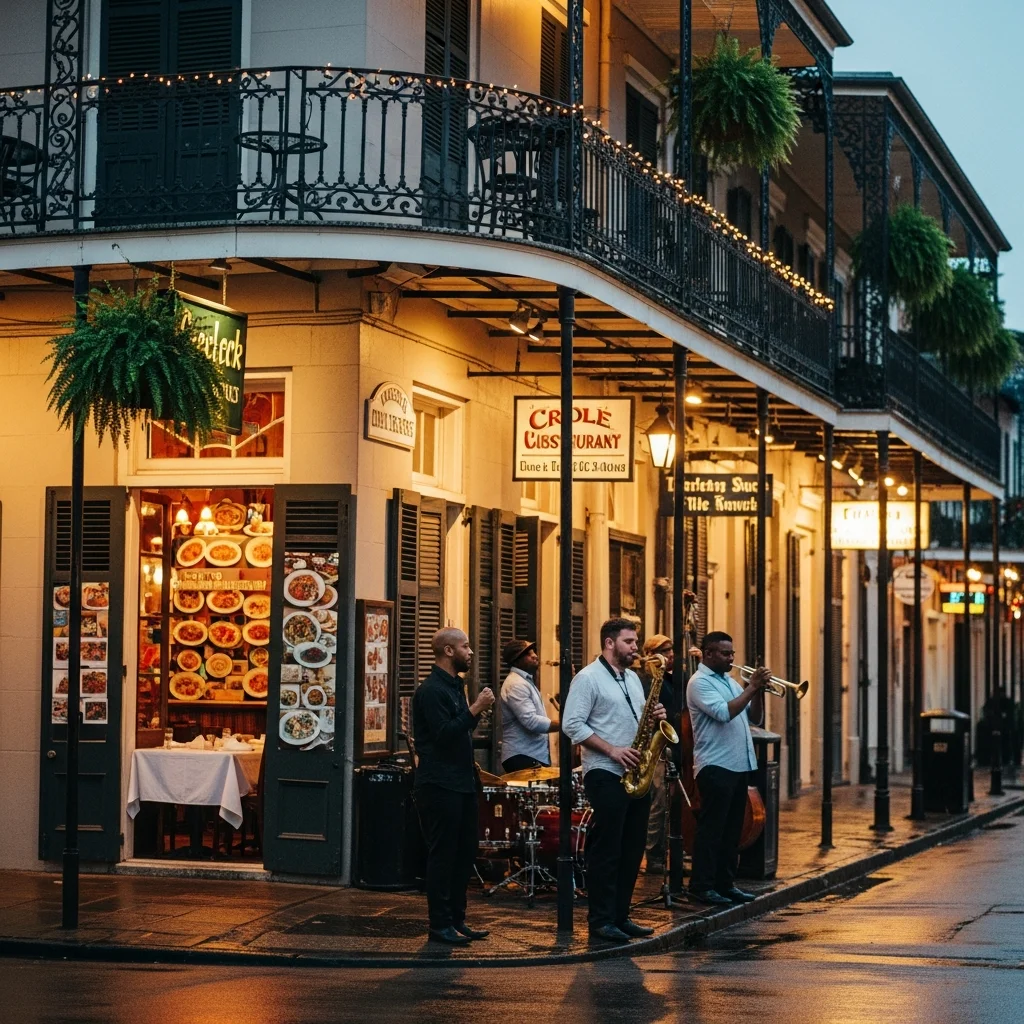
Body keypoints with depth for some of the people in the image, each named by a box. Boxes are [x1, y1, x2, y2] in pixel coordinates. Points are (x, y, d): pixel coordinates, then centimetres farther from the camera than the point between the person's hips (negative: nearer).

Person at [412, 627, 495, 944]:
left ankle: (457, 920, 17)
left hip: (461, 784, 9)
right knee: (443, 855, -5)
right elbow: (444, 734, -21)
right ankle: (440, 925, 1)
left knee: (464, 853, 11)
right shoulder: (431, 690, -13)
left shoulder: (454, 686, 17)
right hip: (440, 786, -9)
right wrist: (475, 710, -22)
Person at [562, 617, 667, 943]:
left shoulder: (632, 678, 17)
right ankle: (600, 921, 0)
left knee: (632, 849, 9)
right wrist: (612, 750, -18)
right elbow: (572, 724, -14)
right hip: (605, 774, -8)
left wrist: (654, 717, 2)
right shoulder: (588, 678, -8)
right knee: (606, 849, -5)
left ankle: (620, 916, 16)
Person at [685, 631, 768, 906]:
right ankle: (702, 886, -3)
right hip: (715, 766, -9)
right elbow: (725, 712, -22)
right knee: (711, 828, -6)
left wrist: (759, 691, 1)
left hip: (739, 766, 9)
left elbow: (755, 718, 17)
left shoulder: (730, 682, 19)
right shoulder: (699, 682, -8)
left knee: (732, 829, 10)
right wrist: (751, 688, -16)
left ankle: (725, 883, 16)